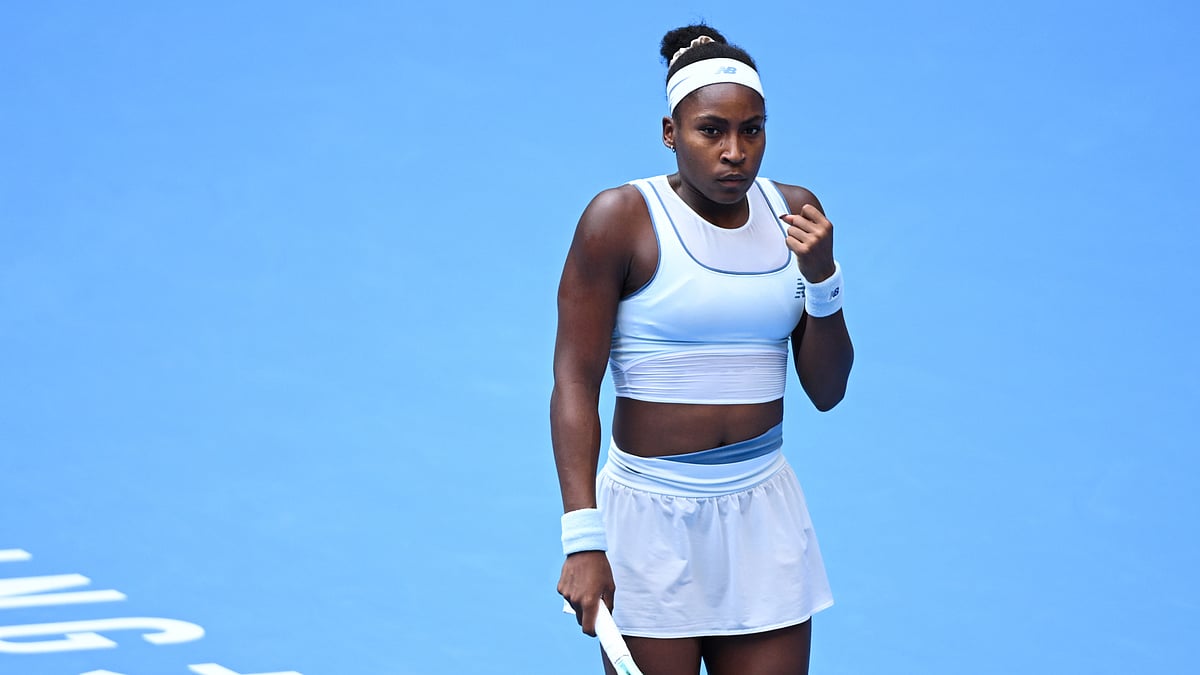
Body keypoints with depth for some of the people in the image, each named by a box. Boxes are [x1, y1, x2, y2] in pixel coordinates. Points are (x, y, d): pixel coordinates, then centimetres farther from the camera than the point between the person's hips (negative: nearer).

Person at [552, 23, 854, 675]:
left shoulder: (795, 213, 6)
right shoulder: (620, 218, -7)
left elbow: (826, 391, 9)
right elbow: (575, 384, -10)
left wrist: (821, 277, -7)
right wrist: (583, 538, -18)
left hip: (764, 516, 4)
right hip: (650, 518, -4)